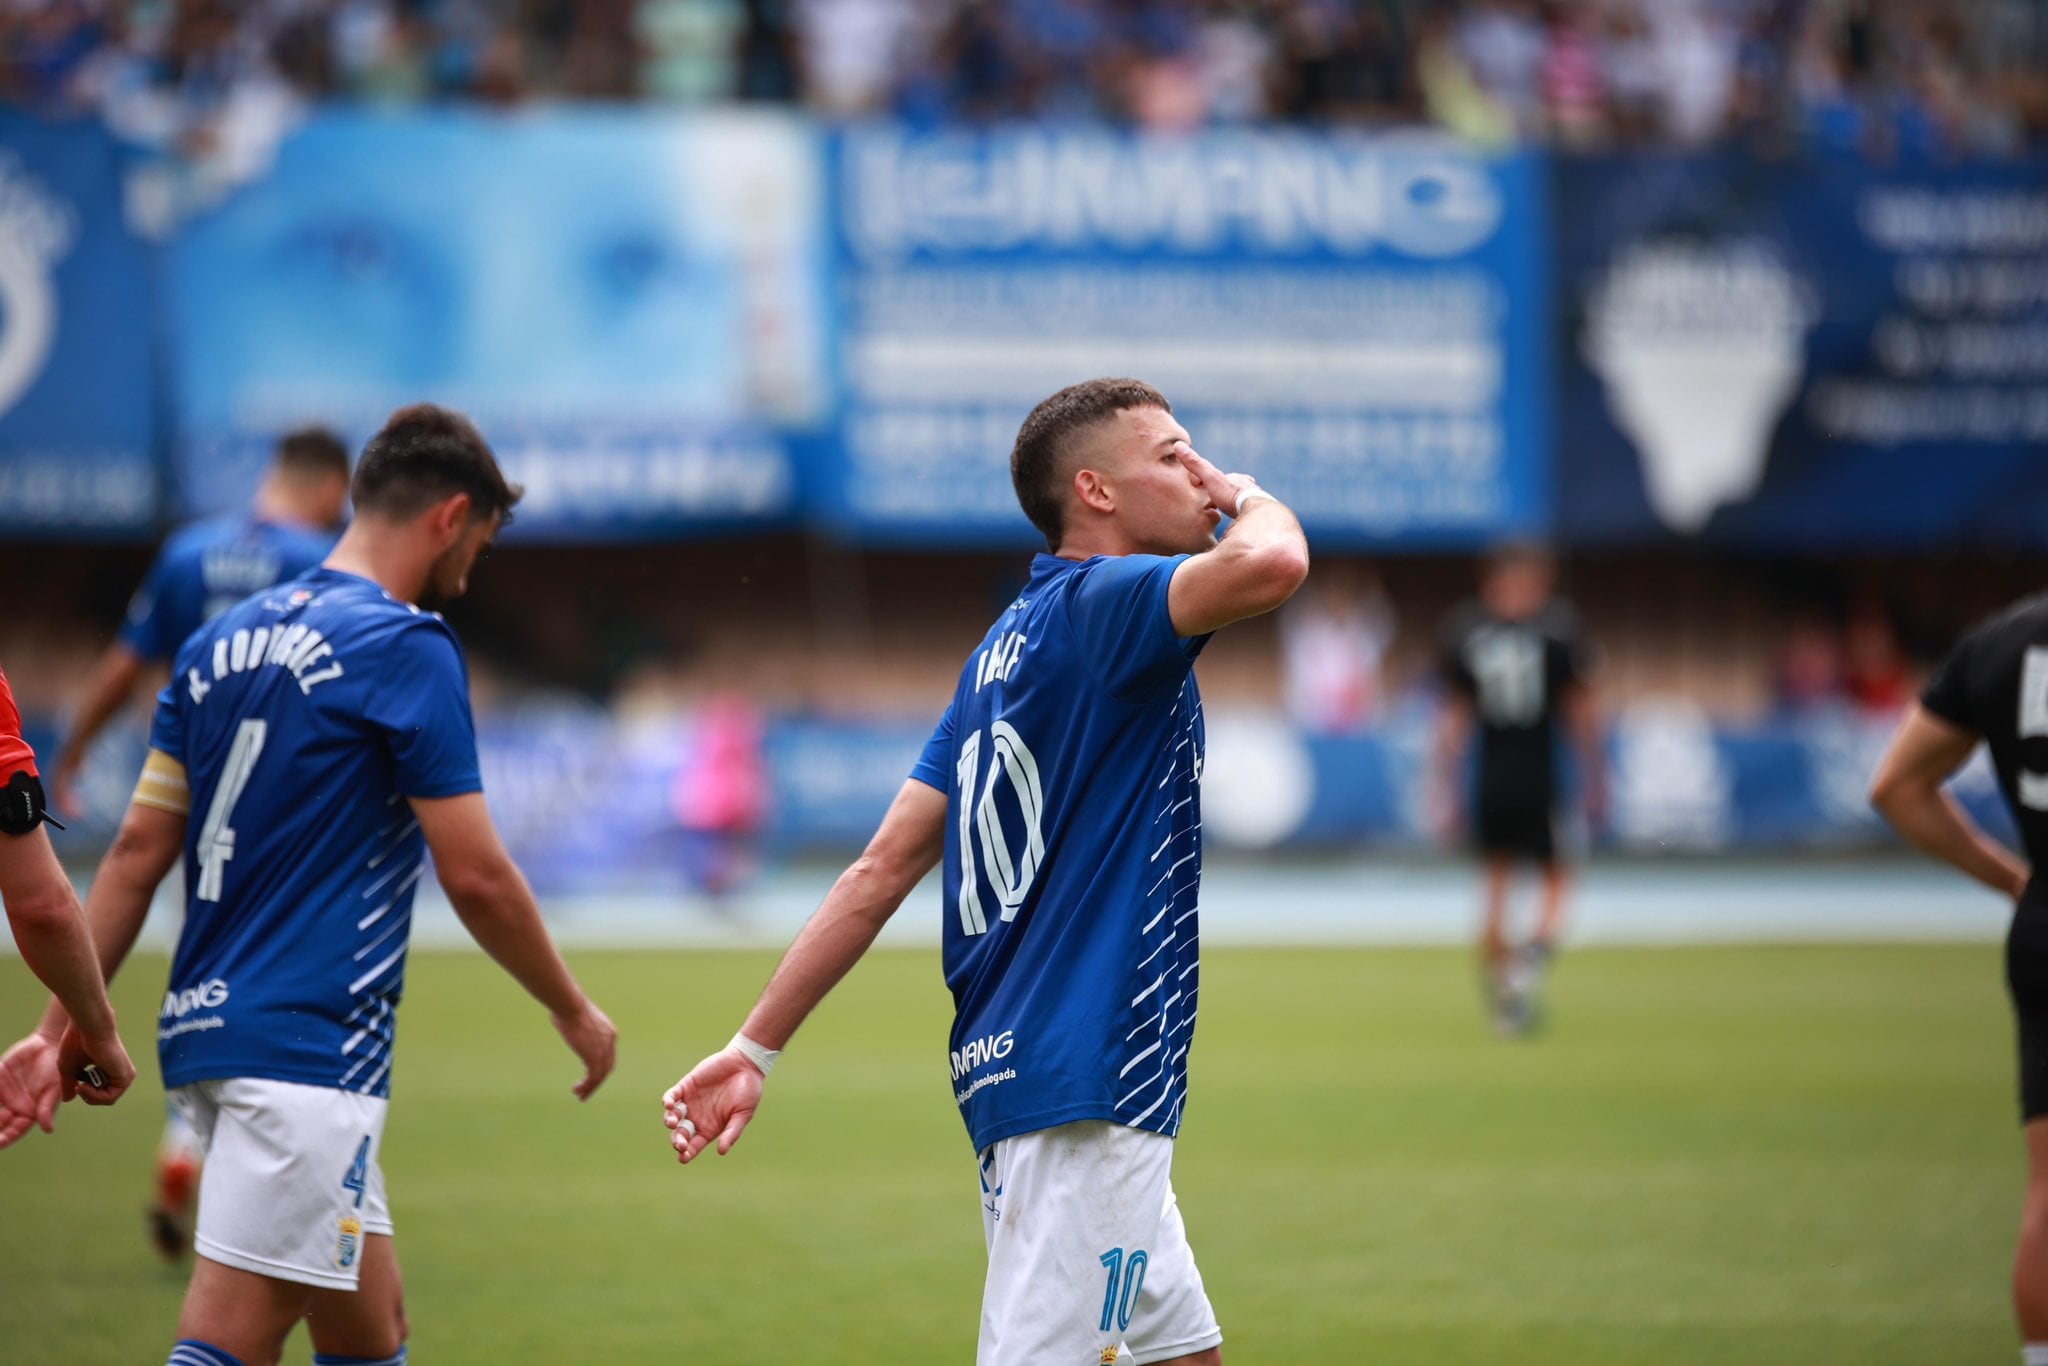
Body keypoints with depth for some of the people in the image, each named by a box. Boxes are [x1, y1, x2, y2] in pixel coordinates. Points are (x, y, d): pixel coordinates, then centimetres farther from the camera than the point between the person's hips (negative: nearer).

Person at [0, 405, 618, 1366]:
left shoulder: (224, 640, 13)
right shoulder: (406, 649, -9)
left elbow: (139, 847, 11)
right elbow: (476, 878, -8)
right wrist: (573, 1010, 5)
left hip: (208, 1032, 8)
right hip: (306, 1052, -8)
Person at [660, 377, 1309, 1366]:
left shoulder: (1007, 647, 16)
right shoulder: (1096, 607, -10)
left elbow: (884, 866, 13)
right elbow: (1269, 564, -30)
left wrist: (756, 1046, 13)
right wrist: (1250, 495, -6)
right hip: (1083, 1088, -10)